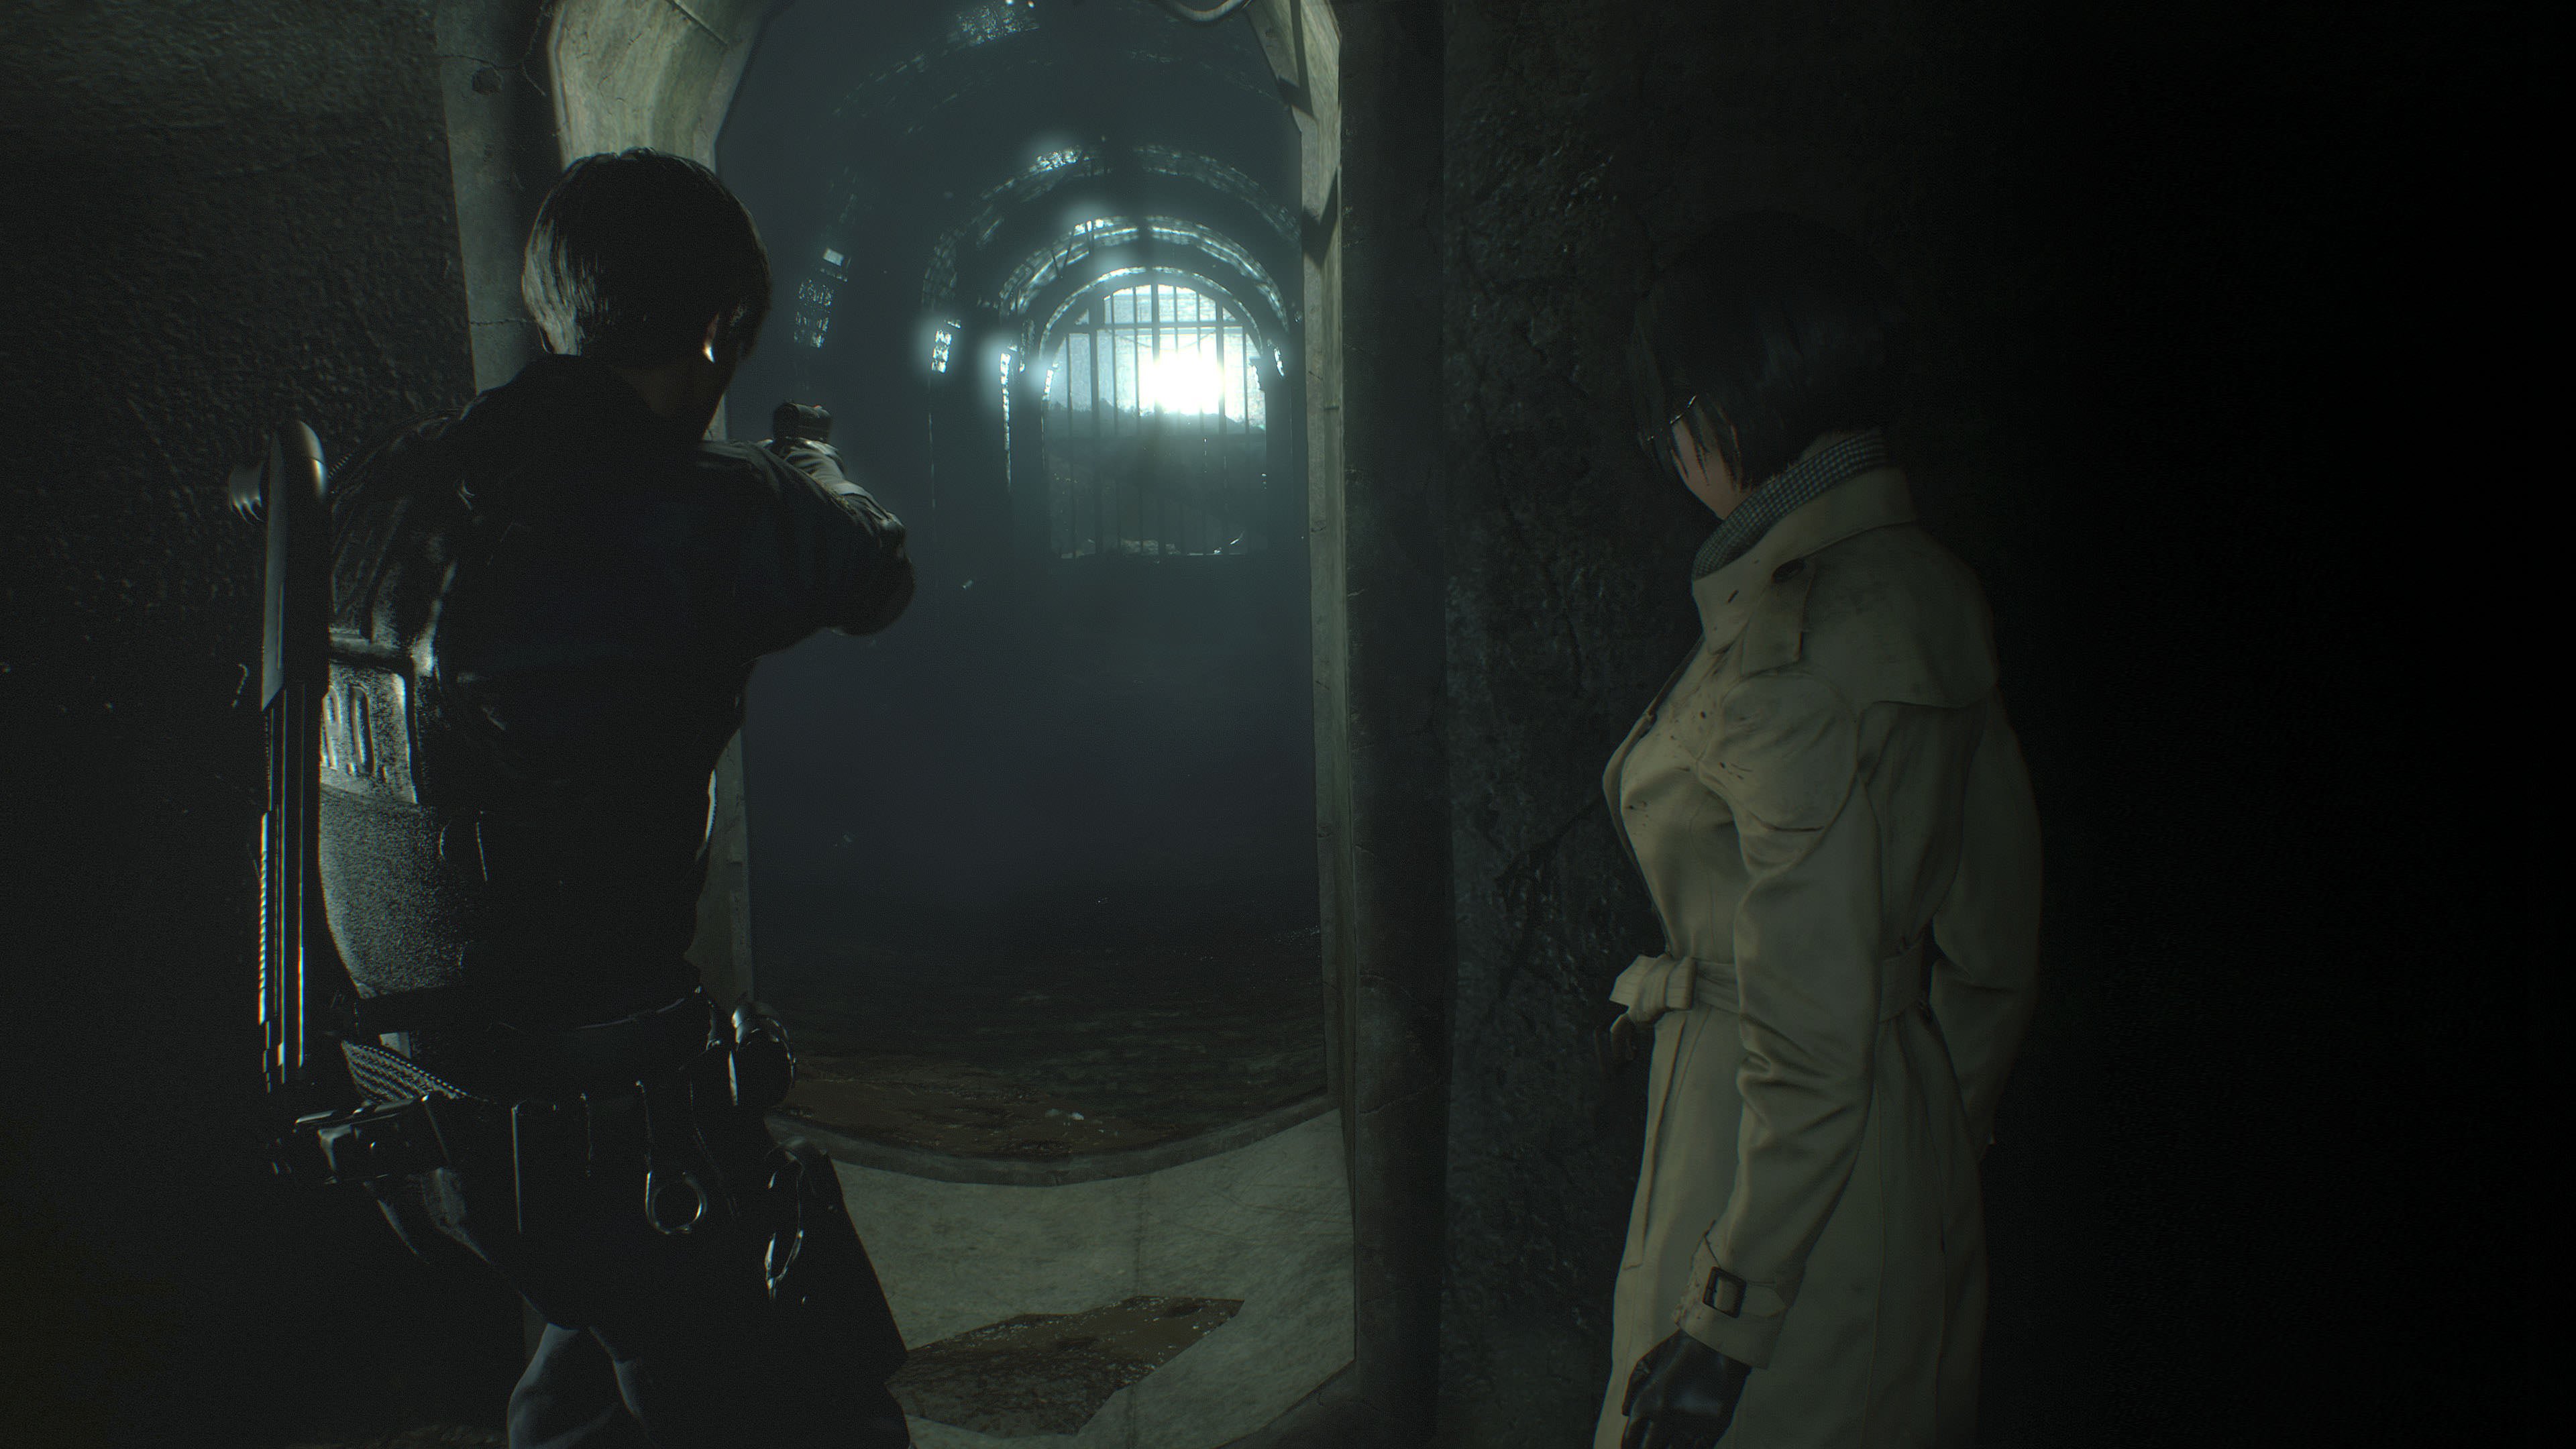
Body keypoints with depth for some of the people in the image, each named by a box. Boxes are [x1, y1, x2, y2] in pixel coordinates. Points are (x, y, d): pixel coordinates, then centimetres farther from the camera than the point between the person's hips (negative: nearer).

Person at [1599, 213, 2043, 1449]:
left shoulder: (1792, 651, -25)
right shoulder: (1922, 583, 3)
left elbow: (1814, 1032, -25)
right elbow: (1996, 937, 10)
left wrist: (1729, 1311, -18)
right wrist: (1944, 1148, 19)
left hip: (1789, 1177, -9)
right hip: (1919, 1157, 9)